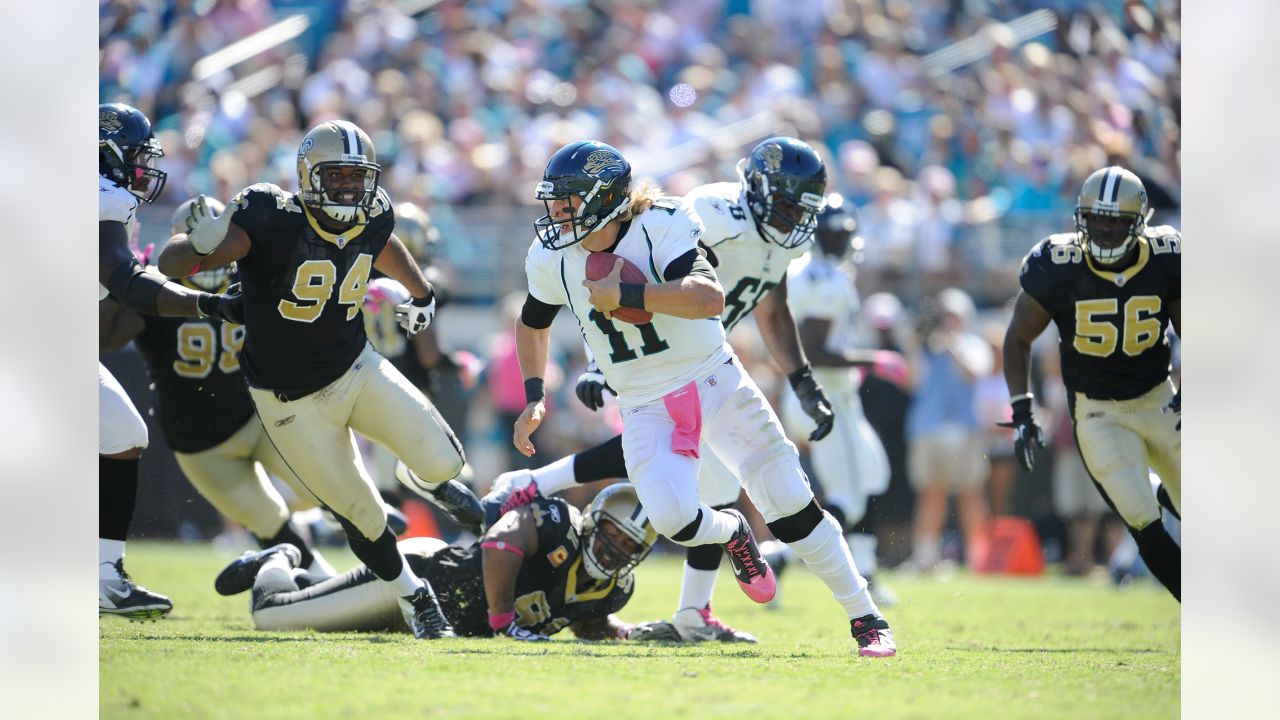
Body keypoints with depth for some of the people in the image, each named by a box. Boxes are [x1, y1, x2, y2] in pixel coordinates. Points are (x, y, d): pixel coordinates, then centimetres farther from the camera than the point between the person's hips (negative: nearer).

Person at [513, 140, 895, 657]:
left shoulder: (661, 226, -17)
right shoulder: (551, 257, -3)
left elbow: (709, 298, -33)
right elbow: (533, 324, 17)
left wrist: (625, 293, -33)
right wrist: (534, 397, 8)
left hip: (714, 382, -3)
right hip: (646, 408, 3)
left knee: (792, 506, -6)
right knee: (671, 518, -22)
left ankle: (867, 619, 5)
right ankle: (731, 535, 14)